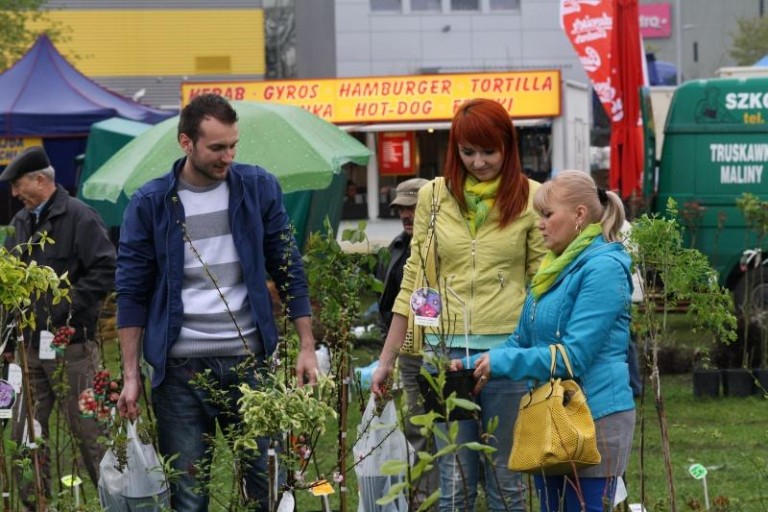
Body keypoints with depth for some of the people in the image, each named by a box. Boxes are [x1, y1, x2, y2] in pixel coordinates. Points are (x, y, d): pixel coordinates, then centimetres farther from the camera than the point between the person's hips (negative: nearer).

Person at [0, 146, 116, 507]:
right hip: (31, 345, 7)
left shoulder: (79, 217, -7)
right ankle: (35, 502, 15)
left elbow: (105, 272, -14)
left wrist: (68, 310, -17)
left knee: (87, 430, -4)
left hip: (72, 345, -7)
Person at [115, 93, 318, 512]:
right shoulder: (149, 204, 0)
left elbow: (289, 271, 9)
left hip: (248, 360, 1)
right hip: (180, 368, -1)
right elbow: (132, 294, 3)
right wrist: (130, 375, -2)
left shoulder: (259, 188, 3)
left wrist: (307, 347, 3)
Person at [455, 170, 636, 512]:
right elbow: (524, 341, 17)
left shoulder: (604, 268, -14)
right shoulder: (554, 268, 14)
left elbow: (574, 355, -20)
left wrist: (501, 362, -17)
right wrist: (474, 365, 2)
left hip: (595, 417, -9)